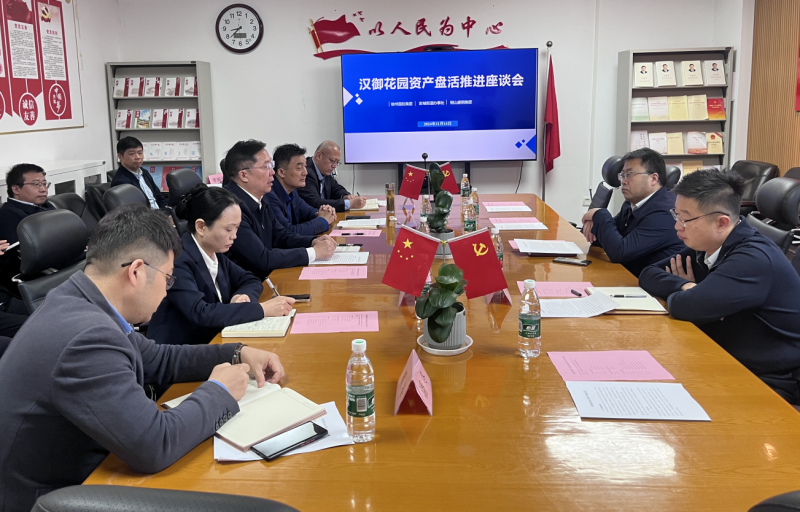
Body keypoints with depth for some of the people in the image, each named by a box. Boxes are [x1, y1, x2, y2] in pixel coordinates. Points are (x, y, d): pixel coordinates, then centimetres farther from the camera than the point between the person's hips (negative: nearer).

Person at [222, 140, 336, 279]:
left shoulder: (259, 197, 5)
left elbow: (280, 235, 16)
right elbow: (262, 259, -23)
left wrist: (313, 242, -2)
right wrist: (314, 252, -16)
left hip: (267, 277, 8)